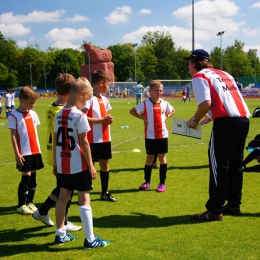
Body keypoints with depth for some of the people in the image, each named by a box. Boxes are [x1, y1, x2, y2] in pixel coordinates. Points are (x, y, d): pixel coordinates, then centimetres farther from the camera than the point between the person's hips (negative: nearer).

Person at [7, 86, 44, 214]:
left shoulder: (33, 113, 9)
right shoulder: (14, 116, -8)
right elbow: (13, 135, -10)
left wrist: (38, 149, 12)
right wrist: (17, 153, -14)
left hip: (35, 151, 6)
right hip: (24, 153, -6)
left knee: (33, 177, 10)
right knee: (26, 177, -5)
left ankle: (30, 202, 21)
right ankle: (21, 205, 7)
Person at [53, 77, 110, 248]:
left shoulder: (59, 115, 5)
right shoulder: (80, 116, -16)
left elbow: (55, 141, 9)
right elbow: (84, 143, -16)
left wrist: (55, 163, 17)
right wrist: (91, 166, -9)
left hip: (62, 164, 7)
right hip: (78, 165, -7)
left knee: (63, 197, 16)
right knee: (84, 199, -1)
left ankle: (60, 234, 26)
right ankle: (90, 239, 3)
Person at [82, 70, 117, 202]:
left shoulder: (104, 99, 13)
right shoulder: (89, 99, -14)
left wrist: (109, 118, 1)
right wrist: (102, 120, -20)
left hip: (105, 138, 8)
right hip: (93, 140, -8)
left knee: (104, 163, 14)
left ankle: (104, 193, 25)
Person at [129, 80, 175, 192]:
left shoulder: (165, 103, 2)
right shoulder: (145, 103, -7)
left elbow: (172, 111, 20)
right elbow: (132, 111, -2)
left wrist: (166, 117, 3)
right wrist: (143, 118, -10)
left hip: (162, 135, 2)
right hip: (150, 136, -2)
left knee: (162, 157, 5)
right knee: (149, 158, 8)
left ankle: (162, 183, 14)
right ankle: (147, 182, 21)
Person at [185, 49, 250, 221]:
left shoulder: (199, 76, 1)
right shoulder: (224, 74, 25)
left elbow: (206, 102, -13)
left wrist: (195, 120, 2)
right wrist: (212, 116, 26)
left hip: (226, 122, -8)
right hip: (243, 119, 8)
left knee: (219, 166, -3)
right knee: (235, 163, 18)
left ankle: (215, 211, 1)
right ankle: (234, 204, 27)